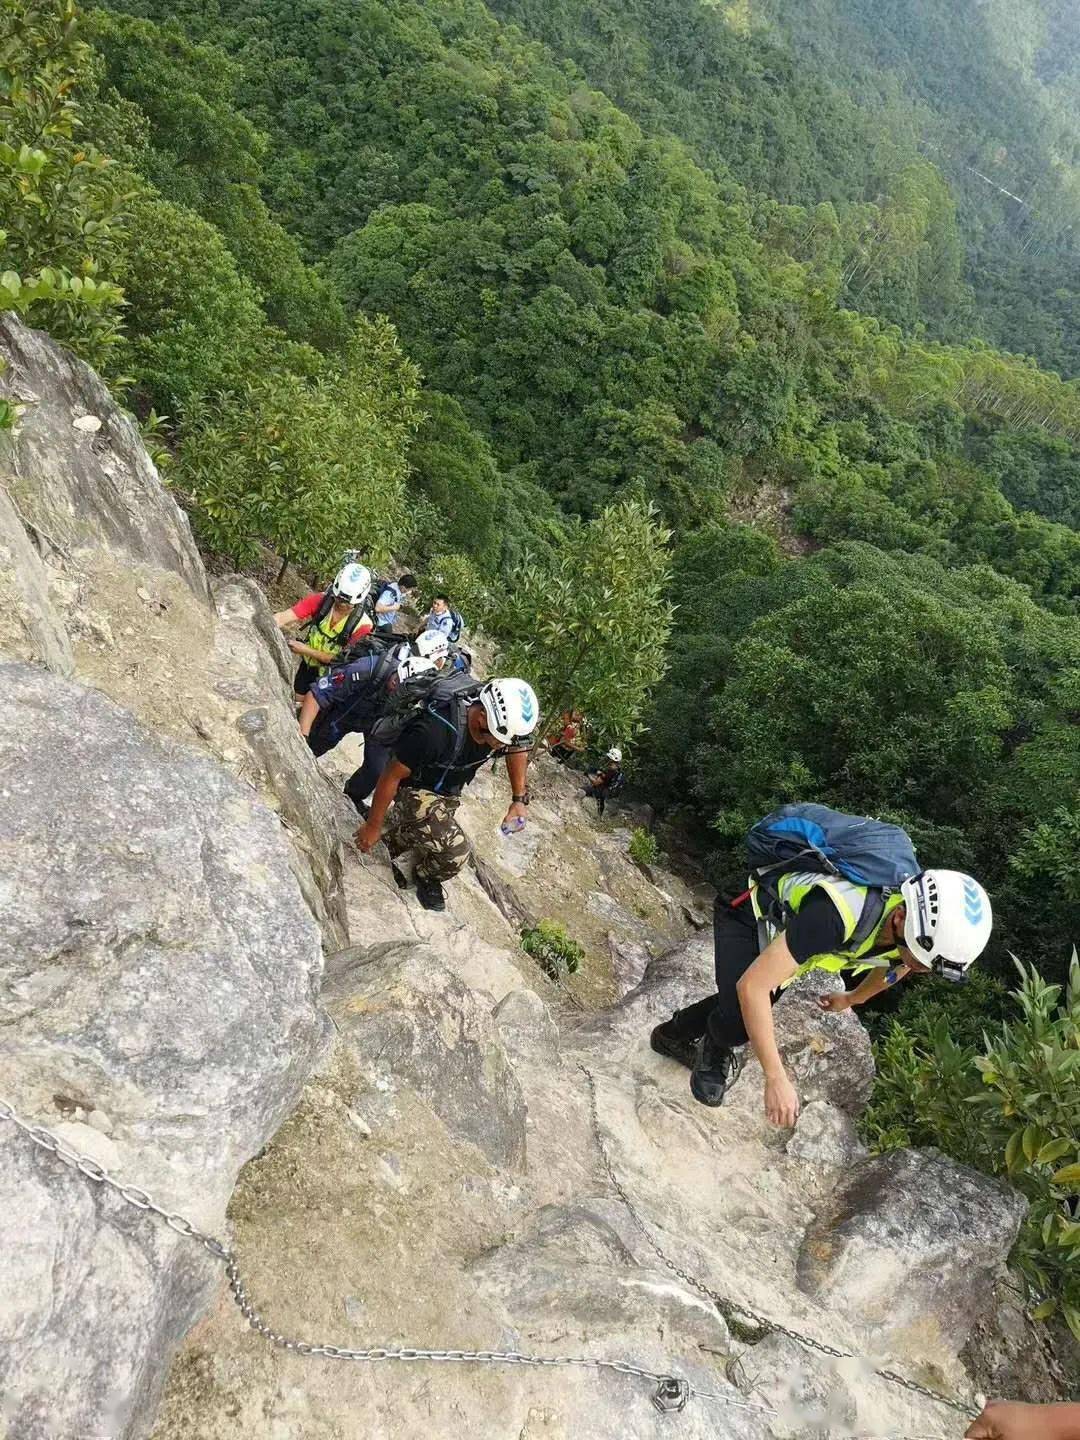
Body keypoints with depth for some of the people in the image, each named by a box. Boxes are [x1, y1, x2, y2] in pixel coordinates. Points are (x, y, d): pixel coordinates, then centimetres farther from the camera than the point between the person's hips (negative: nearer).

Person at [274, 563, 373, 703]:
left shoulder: (362, 624, -29)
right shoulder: (321, 600, -23)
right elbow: (285, 616, -32)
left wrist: (306, 650, -30)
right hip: (308, 663, 3)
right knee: (297, 701, 19)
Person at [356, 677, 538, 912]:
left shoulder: (507, 722, -26)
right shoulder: (436, 730, -41)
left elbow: (518, 749, 0)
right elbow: (391, 776, -27)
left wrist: (520, 799, -3)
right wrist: (373, 826, -16)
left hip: (449, 792, 6)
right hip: (413, 787, -6)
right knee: (455, 851, -21)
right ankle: (426, 878, 9)